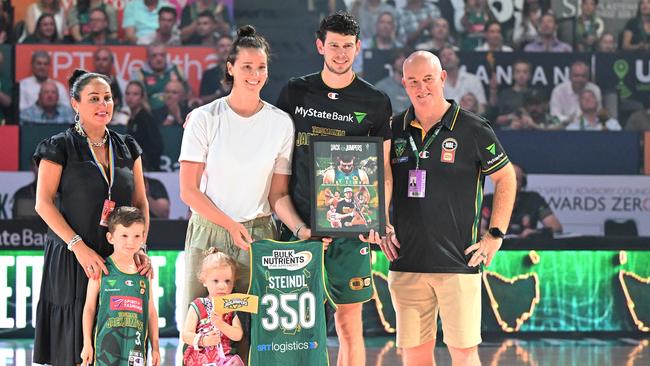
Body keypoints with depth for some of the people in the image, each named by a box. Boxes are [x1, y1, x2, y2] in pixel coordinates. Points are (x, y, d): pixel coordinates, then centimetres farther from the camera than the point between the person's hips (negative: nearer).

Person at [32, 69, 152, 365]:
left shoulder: (127, 148, 12)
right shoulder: (60, 147, -2)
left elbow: (141, 203, 12)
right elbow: (43, 203, -8)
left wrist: (139, 247, -4)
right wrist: (79, 247, -17)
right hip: (72, 260, -4)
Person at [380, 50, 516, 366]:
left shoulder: (473, 130, -3)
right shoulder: (394, 129, 8)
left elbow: (506, 178, 5)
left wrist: (496, 234, 0)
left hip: (458, 262, -4)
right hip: (406, 262, 4)